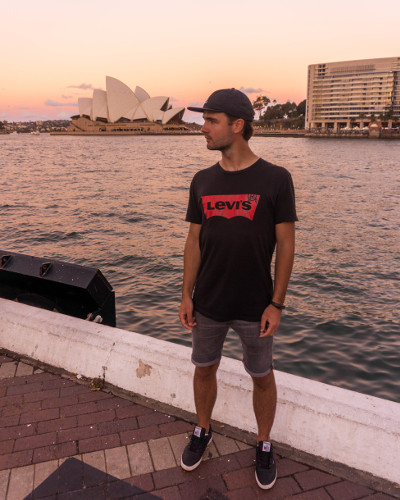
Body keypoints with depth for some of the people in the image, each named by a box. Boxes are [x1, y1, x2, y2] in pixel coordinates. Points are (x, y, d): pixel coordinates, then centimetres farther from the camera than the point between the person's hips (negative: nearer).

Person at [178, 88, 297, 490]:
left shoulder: (275, 179, -11)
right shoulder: (202, 181, 0)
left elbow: (285, 245, -8)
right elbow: (194, 240, 4)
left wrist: (276, 304, -10)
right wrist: (186, 295, 2)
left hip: (254, 306, -3)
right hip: (208, 304, 3)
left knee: (262, 376, 15)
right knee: (204, 368, 19)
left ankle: (264, 445, 40)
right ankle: (202, 431, 45)